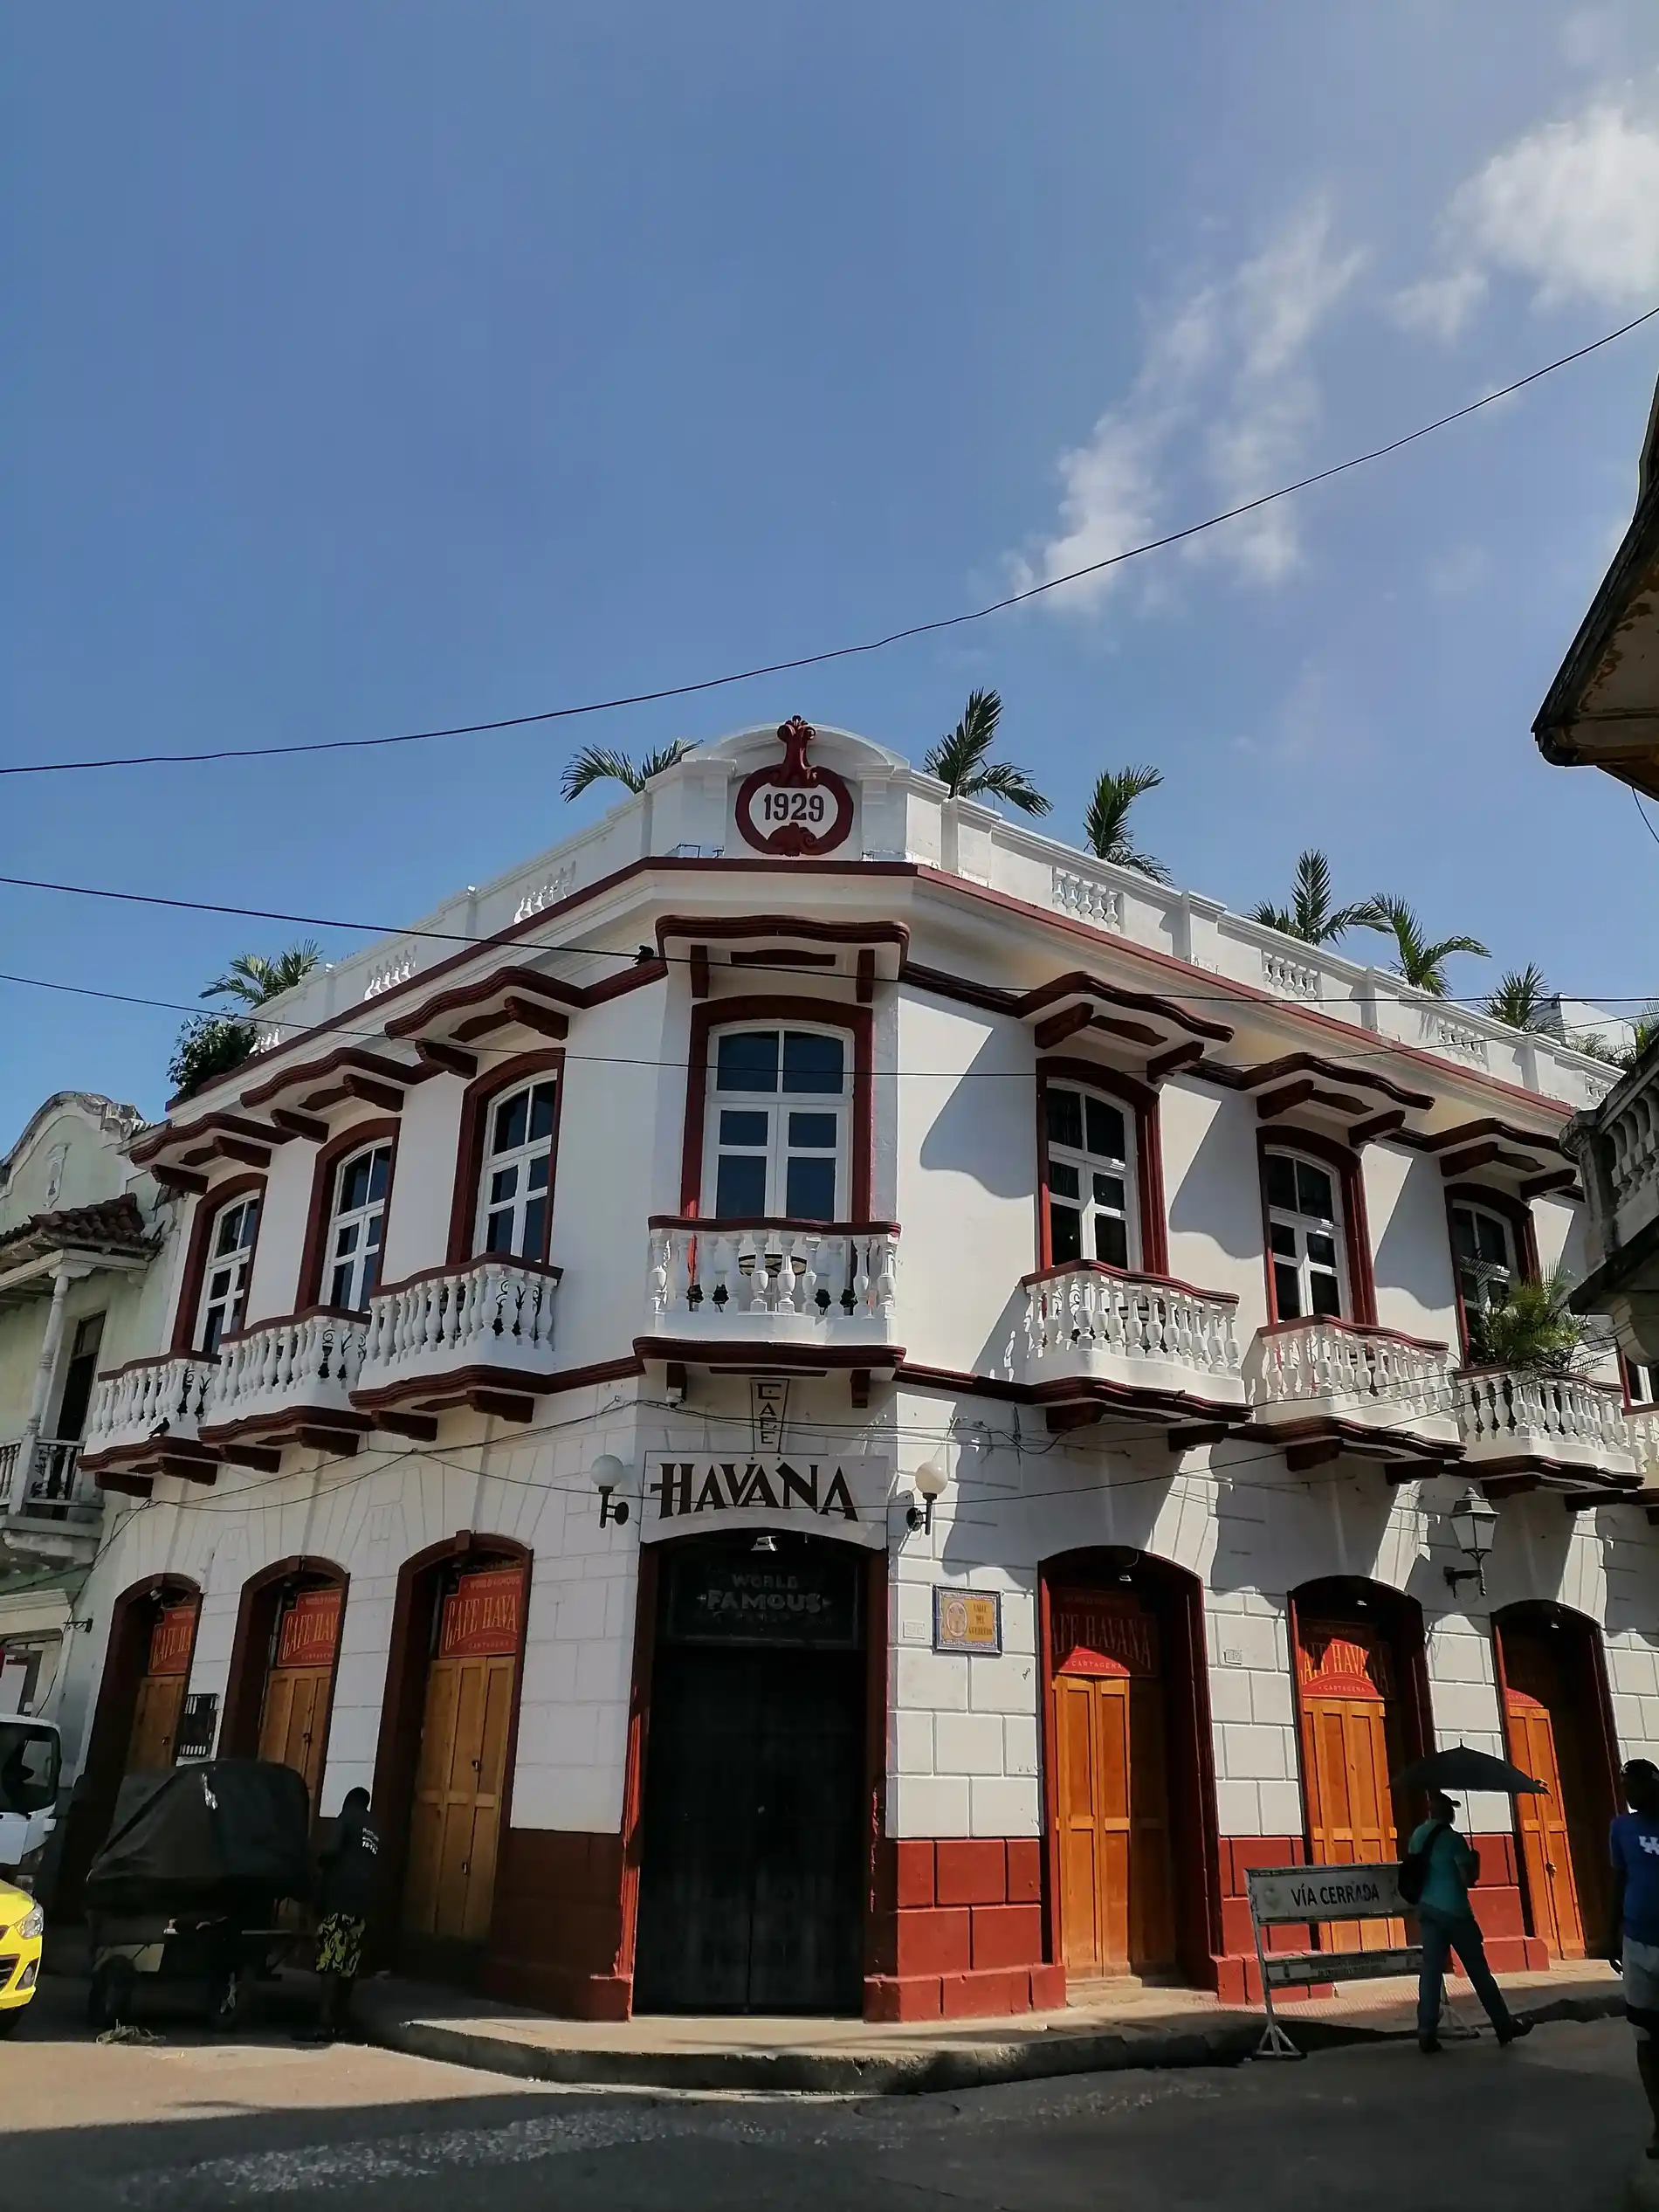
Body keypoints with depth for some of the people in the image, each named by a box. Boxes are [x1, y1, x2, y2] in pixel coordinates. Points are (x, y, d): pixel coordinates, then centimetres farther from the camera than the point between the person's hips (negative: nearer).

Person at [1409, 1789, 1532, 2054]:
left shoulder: (1417, 1836, 10)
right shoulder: (1452, 1838, -12)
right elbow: (1469, 1877, -13)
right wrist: (1475, 1861, 5)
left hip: (1426, 1908, 6)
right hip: (1453, 1910, -6)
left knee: (1431, 1968, 1)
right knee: (1478, 1969, 7)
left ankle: (1426, 2033, -6)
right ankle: (1505, 2025, 20)